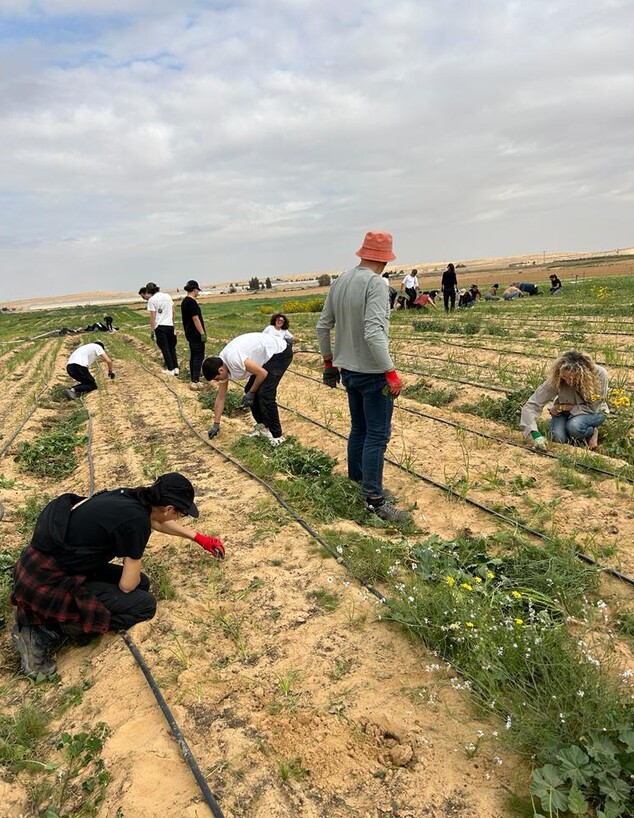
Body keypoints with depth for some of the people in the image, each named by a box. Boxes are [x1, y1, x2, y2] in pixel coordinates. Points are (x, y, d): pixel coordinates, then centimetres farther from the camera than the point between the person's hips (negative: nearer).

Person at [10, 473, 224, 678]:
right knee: (145, 604, -3)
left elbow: (157, 521, 25)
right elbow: (127, 585, -13)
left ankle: (41, 615, 11)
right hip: (46, 582, -9)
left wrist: (198, 538, 34)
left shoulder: (131, 497, 2)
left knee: (141, 583, 13)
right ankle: (48, 630, -1)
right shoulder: (136, 521, -23)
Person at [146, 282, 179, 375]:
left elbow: (153, 317, -10)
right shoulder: (168, 296, 9)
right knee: (172, 347, 14)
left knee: (165, 348, 4)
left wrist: (152, 330, -4)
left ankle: (170, 369, 7)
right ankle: (176, 368, 12)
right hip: (170, 325, 5)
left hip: (160, 326, -5)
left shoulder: (152, 300, -8)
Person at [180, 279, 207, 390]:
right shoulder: (192, 302, -18)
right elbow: (195, 319, -20)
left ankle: (193, 379, 21)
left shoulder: (184, 301, 12)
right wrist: (202, 333, -18)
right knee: (199, 356, -7)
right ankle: (195, 381, -10)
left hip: (189, 333, 10)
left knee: (193, 356, 15)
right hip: (196, 334, -10)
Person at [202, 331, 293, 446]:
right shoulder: (221, 365, -1)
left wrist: (251, 393, -9)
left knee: (265, 394, -15)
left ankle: (277, 435, -3)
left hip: (280, 352, -9)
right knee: (249, 390, 7)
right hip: (268, 355, 9)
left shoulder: (233, 359, -31)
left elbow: (263, 373, -25)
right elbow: (220, 397, 9)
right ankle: (262, 426, 20)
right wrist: (216, 424, 13)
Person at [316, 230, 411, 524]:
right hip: (372, 372, -8)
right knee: (377, 436, -1)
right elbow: (374, 333, -27)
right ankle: (374, 500, 4)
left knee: (359, 429, 19)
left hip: (347, 369, 8)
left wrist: (328, 361, 21)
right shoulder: (375, 284, -17)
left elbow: (322, 326, 12)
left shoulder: (339, 282, 7)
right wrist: (391, 372, -24)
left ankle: (357, 481, 30)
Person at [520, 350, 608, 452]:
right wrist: (536, 435, -44)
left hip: (593, 412, -1)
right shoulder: (556, 379, -31)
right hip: (565, 410, 1)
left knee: (574, 426, -32)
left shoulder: (599, 375, -32)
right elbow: (531, 405, -32)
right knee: (558, 438, -26)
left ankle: (592, 432, 2)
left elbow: (592, 407, -20)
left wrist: (563, 407, -26)